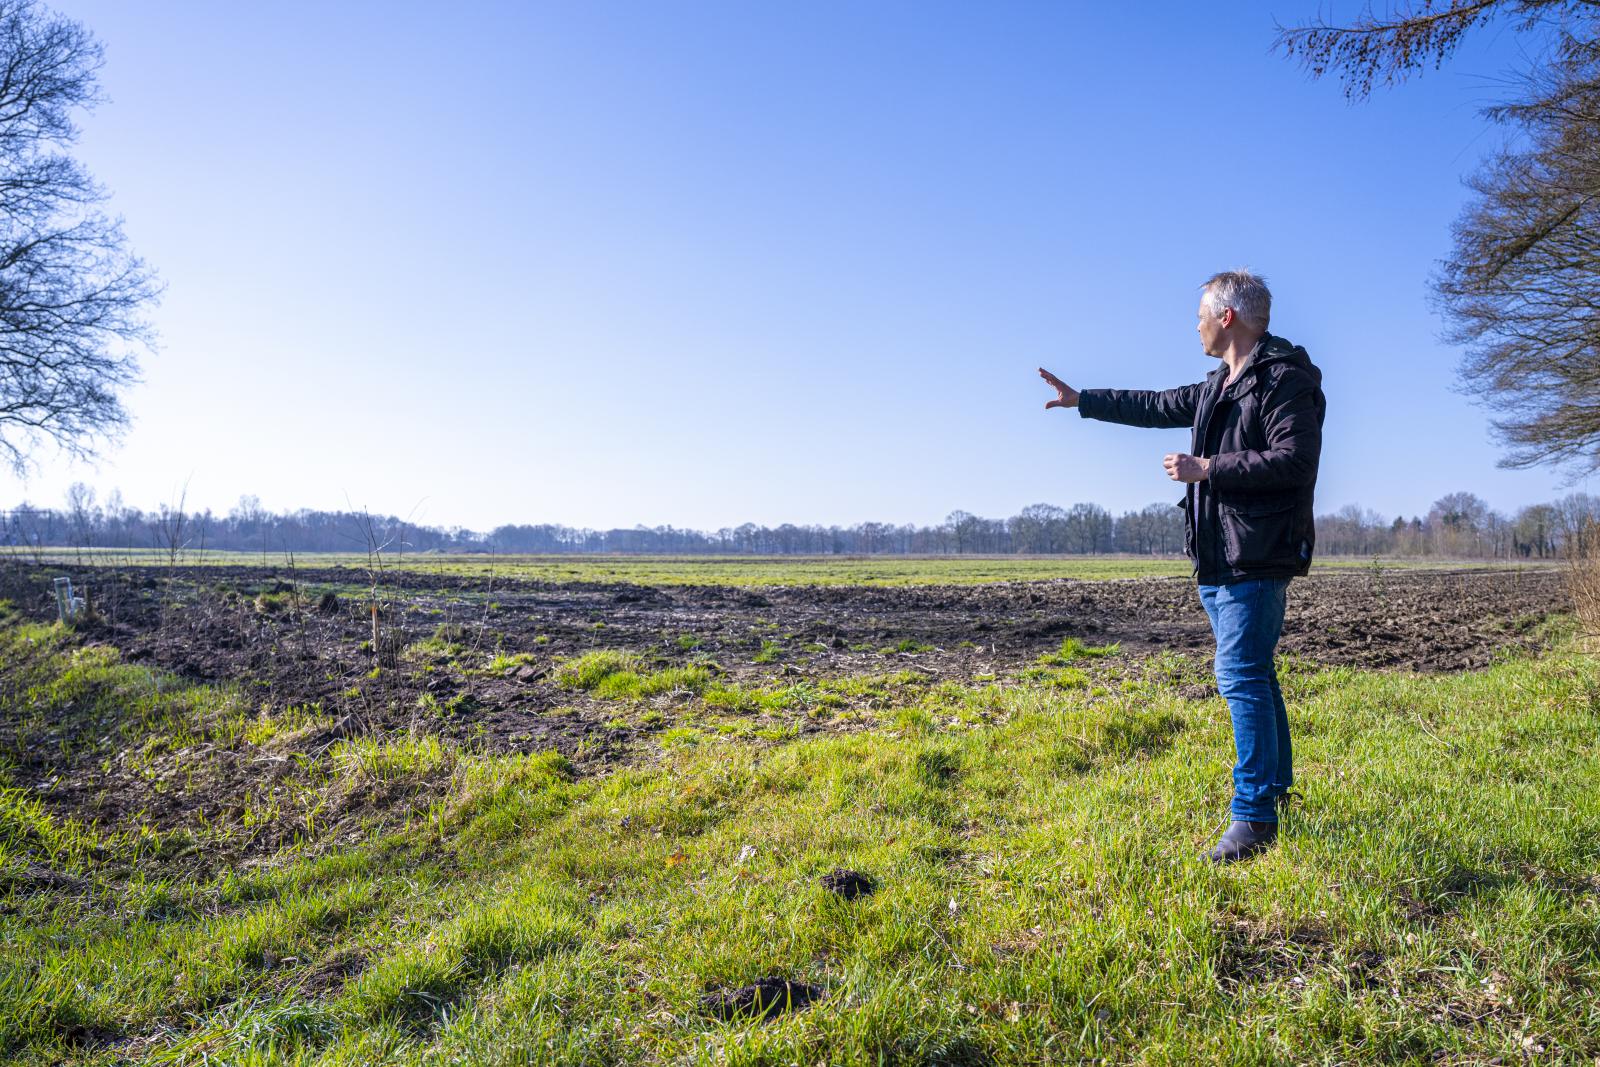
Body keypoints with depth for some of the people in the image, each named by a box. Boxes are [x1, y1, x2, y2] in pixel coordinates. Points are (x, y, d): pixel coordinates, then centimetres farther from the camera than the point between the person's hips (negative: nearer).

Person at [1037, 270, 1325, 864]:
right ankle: (1274, 784, 29)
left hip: (1257, 557, -9)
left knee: (1241, 677, -13)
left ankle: (1254, 819, -9)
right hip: (1219, 558, 10)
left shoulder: (1285, 381, -11)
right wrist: (1081, 400, 36)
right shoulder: (1218, 388, 18)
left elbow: (1294, 462, -22)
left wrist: (1207, 469, -19)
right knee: (1250, 675, 16)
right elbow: (1157, 407, 30)